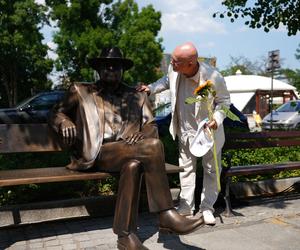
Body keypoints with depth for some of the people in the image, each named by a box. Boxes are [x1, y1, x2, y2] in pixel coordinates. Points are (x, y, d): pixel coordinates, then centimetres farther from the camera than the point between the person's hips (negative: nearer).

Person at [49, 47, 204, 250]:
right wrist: (65, 122, -8)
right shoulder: (81, 92, 18)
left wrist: (143, 135, -12)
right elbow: (57, 113, 17)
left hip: (126, 152, 3)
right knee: (154, 146, -28)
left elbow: (151, 125, 13)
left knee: (133, 165, -36)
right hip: (98, 153, -3)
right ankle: (166, 215, -25)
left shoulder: (138, 97, 22)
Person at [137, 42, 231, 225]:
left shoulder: (213, 77, -30)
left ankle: (207, 208, 27)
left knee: (211, 169, 10)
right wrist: (151, 88, -6)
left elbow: (224, 100, -13)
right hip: (185, 130, 4)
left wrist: (217, 118, -29)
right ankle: (186, 208, 24)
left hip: (208, 130, -3)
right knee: (186, 168, 12)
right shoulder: (173, 70, -18)